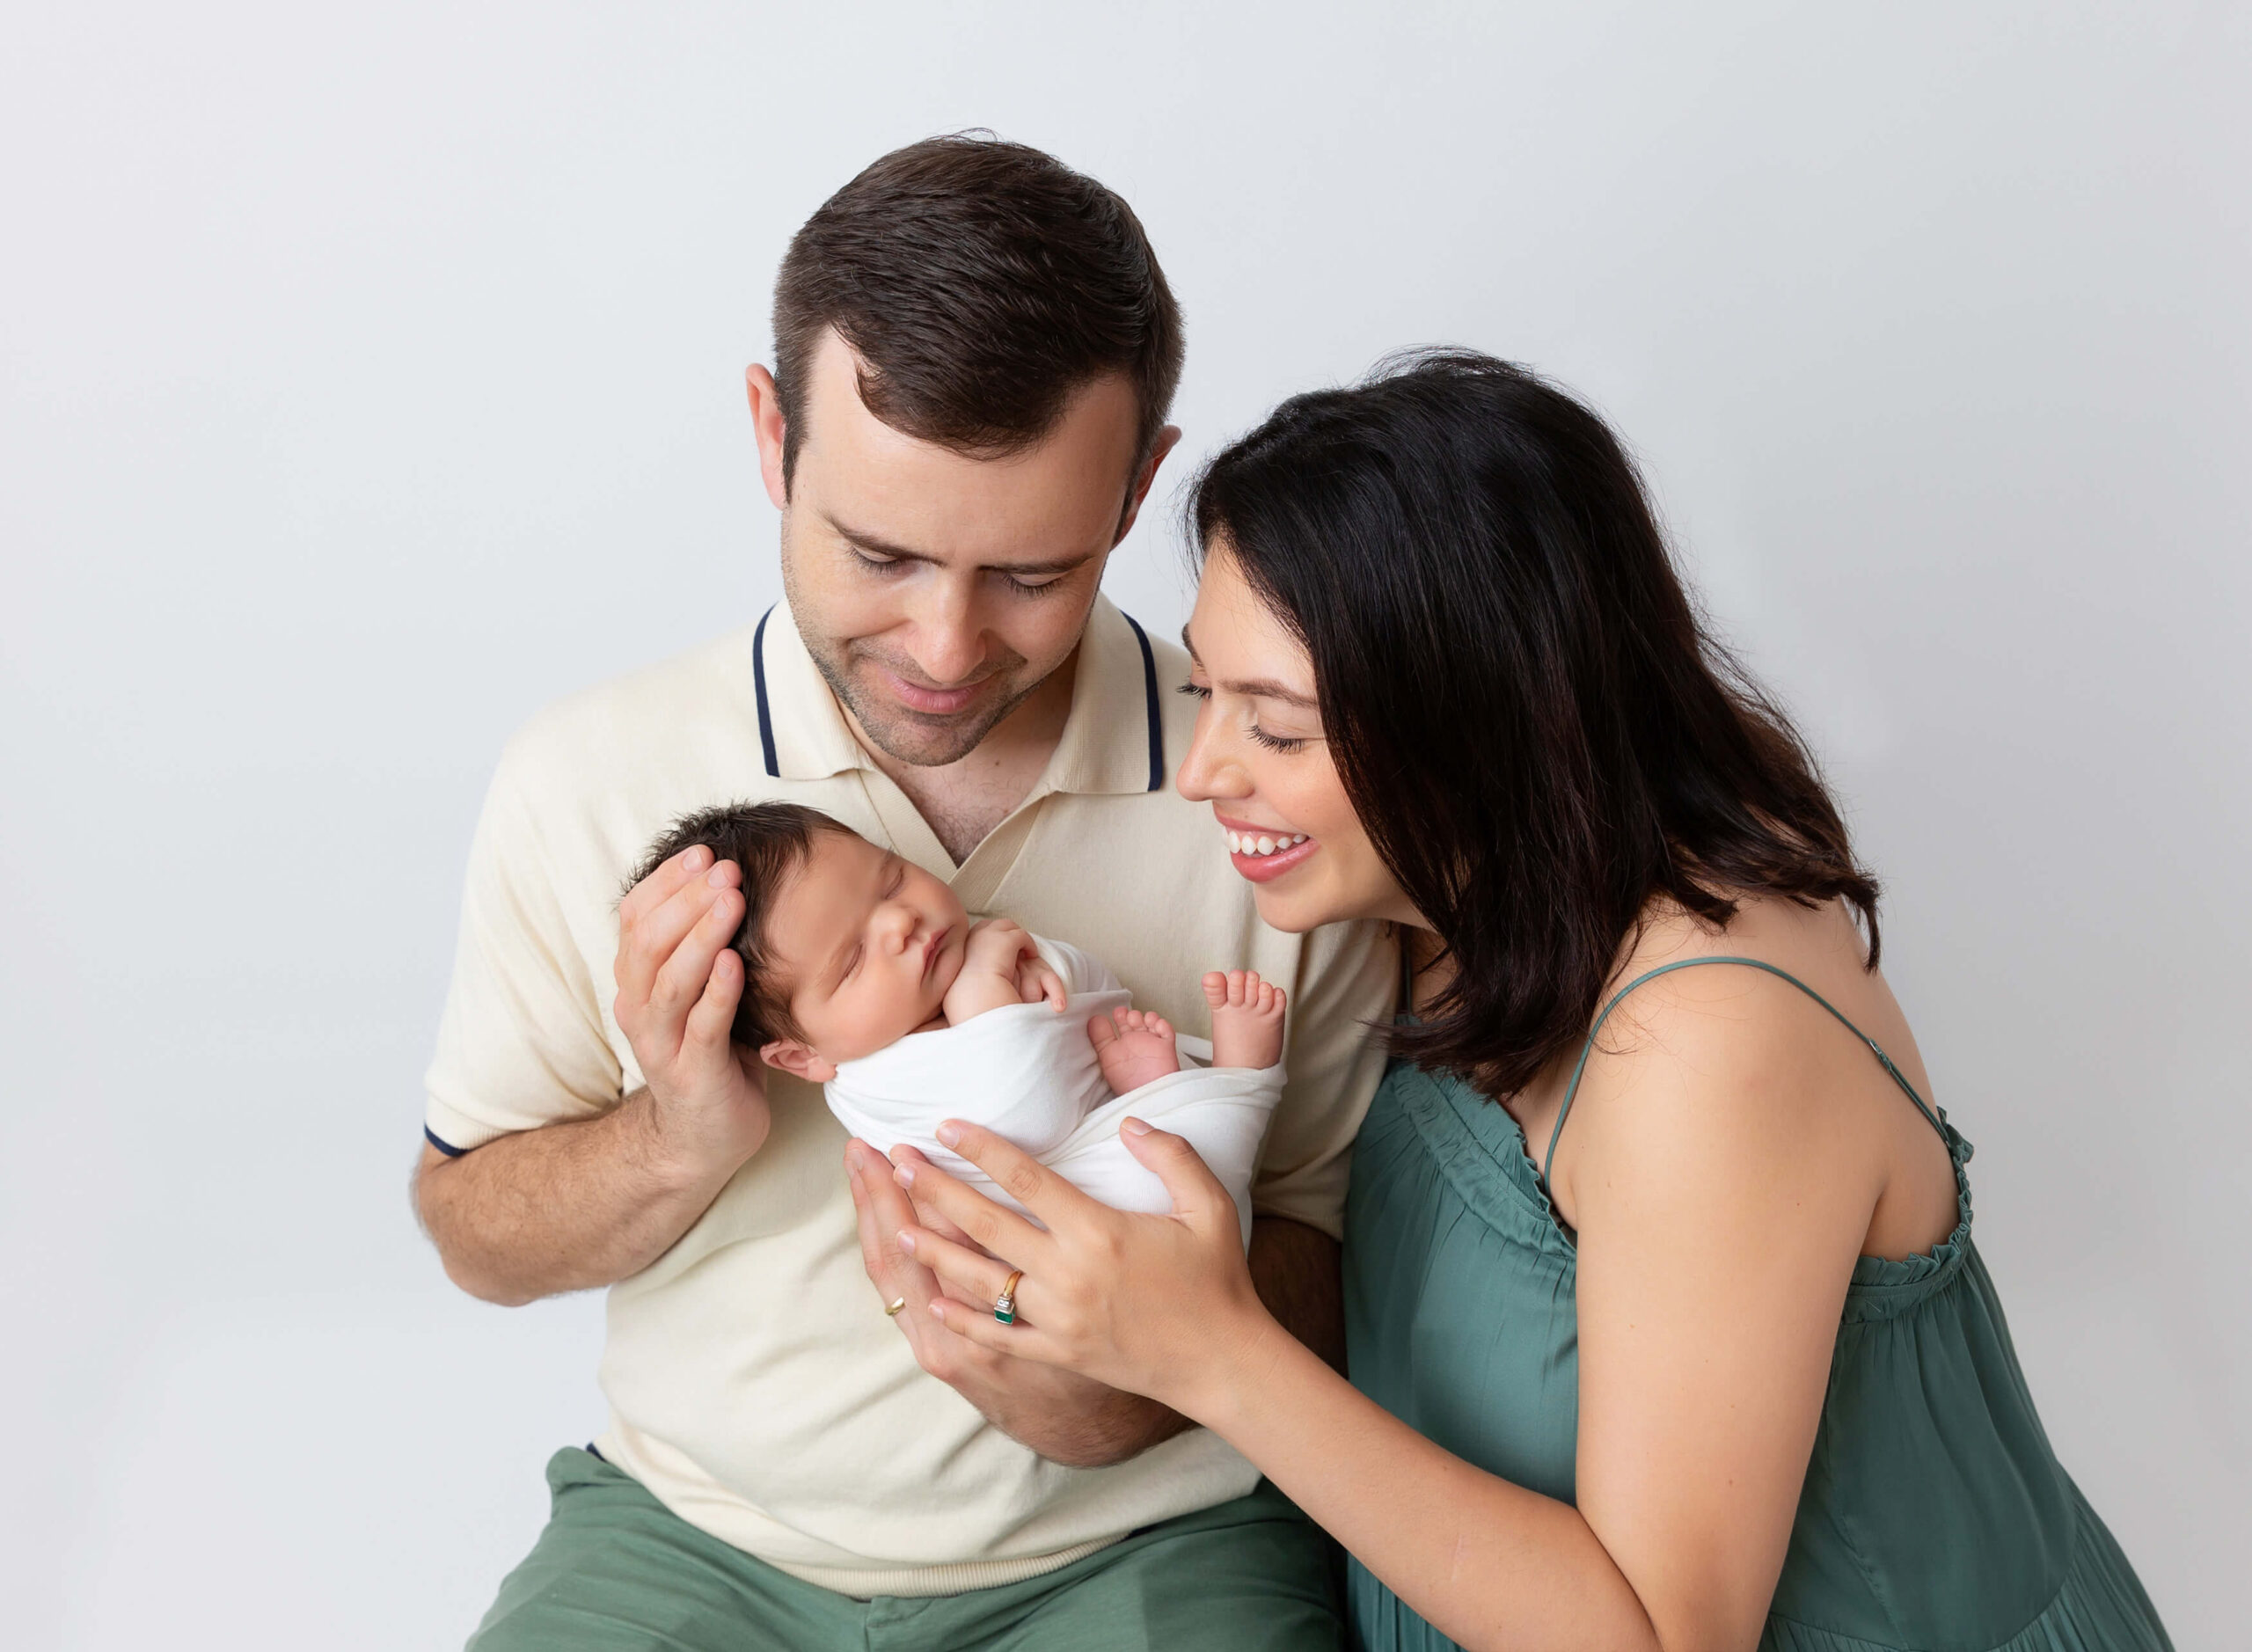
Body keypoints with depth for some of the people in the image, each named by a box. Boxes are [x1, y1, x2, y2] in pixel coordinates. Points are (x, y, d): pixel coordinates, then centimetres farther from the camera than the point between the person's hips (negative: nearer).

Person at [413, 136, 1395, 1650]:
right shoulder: (586, 783, -11)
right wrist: (680, 1144, -20)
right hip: (698, 1529, 1)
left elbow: (1336, 1233, -3)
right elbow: (474, 1236, -1)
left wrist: (1130, 1396, -22)